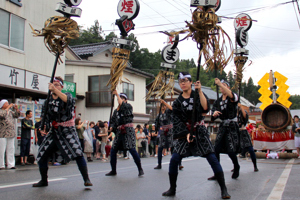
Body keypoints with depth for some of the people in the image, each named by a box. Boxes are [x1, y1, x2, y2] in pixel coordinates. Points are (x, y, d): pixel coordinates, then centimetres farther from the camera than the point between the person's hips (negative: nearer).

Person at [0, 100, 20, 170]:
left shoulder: (10, 111, 16)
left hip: (11, 134, 6)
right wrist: (8, 107, -18)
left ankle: (10, 164, 10)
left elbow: (17, 115, 20)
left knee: (11, 150, 6)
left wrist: (16, 109, 4)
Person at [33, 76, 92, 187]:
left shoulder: (67, 95, -7)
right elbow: (44, 115, 15)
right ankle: (44, 180, 24)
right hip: (54, 131, 6)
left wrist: (55, 90, -42)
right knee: (42, 156, 5)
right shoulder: (48, 100, 8)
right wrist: (42, 127, 1)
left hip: (67, 130, -5)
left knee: (77, 153, -19)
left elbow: (68, 100, -33)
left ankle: (86, 180, -11)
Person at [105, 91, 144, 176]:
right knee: (113, 150, 4)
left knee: (132, 149, -15)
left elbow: (122, 105, -19)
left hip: (128, 131, -7)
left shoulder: (128, 106, 2)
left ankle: (140, 169, -5)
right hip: (119, 131, 7)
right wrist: (112, 127, 0)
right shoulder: (116, 110, 20)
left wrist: (117, 95, -14)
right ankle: (113, 170, 17)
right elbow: (113, 121, 20)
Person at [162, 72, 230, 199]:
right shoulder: (177, 102, 5)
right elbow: (177, 121, 0)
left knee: (212, 159, -10)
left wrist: (200, 91, -23)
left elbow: (205, 108, -18)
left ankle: (223, 189, 0)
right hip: (184, 133, 2)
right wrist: (187, 133, -13)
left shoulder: (198, 95, 1)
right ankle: (172, 189, 9)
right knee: (174, 160, -8)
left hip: (200, 132, -2)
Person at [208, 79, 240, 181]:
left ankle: (236, 168, 23)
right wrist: (214, 114, -17)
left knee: (230, 151, -7)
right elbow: (213, 117, 8)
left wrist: (219, 83, -35)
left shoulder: (233, 98, -2)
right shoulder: (217, 101, 11)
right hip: (222, 126, 5)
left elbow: (231, 95, -29)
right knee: (216, 149, -7)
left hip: (232, 126, -5)